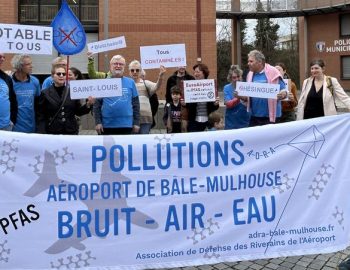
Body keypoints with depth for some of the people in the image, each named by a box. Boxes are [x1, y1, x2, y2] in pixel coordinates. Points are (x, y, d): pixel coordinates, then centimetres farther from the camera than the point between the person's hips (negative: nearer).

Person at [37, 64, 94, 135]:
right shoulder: (45, 93, 2)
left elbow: (78, 112, 12)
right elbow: (41, 117, 1)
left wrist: (88, 105, -6)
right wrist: (42, 134, -9)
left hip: (71, 131, 2)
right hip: (52, 133, -2)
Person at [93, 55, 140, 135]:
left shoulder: (130, 82, 6)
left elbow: (135, 104, 7)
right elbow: (97, 104, 2)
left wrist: (136, 123, 3)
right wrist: (98, 122, -5)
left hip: (126, 125, 1)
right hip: (107, 125, -1)